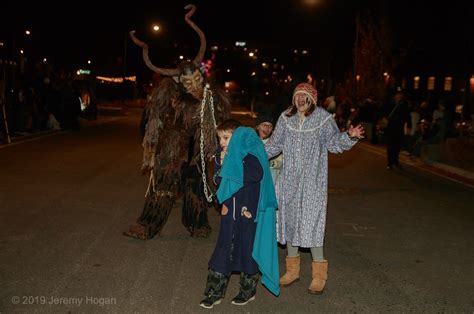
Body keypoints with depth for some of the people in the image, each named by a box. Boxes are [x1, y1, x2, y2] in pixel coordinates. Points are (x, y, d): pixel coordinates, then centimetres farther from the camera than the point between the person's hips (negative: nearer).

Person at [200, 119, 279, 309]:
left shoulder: (249, 156, -13)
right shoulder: (224, 156, 5)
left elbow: (256, 174, -30)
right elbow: (219, 181, 7)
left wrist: (229, 165, -23)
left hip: (248, 211, -5)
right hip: (230, 210, 5)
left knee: (248, 249, 7)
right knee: (223, 250, 8)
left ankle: (248, 290, 24)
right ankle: (215, 292, 15)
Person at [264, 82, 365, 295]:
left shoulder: (323, 118, -6)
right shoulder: (286, 118, 4)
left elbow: (335, 143, 0)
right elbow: (275, 144, 12)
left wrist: (350, 136, -18)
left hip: (313, 181, -4)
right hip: (289, 179, 4)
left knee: (311, 221, -8)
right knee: (289, 219, 10)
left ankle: (319, 274, 7)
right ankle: (293, 269, 27)